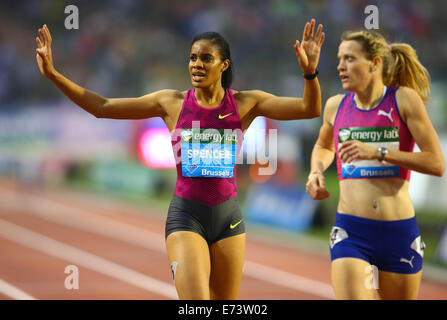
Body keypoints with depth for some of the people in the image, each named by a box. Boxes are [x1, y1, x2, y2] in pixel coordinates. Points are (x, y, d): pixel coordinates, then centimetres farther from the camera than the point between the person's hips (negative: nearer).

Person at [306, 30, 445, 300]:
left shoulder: (404, 100, -4)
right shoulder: (336, 106, 8)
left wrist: (378, 152, -16)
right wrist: (316, 172, 9)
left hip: (399, 231, -1)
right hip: (351, 231, 1)